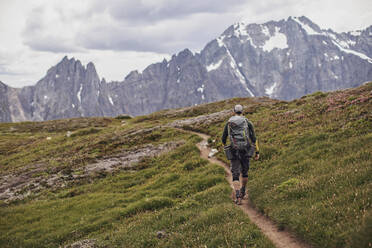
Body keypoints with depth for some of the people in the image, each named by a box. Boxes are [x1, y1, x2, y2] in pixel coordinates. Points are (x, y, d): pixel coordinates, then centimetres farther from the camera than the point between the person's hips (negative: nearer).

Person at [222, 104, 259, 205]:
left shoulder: (228, 123, 6)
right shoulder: (247, 123, 2)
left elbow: (223, 138, 13)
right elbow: (253, 138, -3)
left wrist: (225, 147, 33)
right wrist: (257, 152, 0)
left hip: (234, 152, 0)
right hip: (245, 151, 0)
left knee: (235, 175, 1)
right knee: (245, 172, 22)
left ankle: (238, 197, -15)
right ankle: (242, 192, 37)